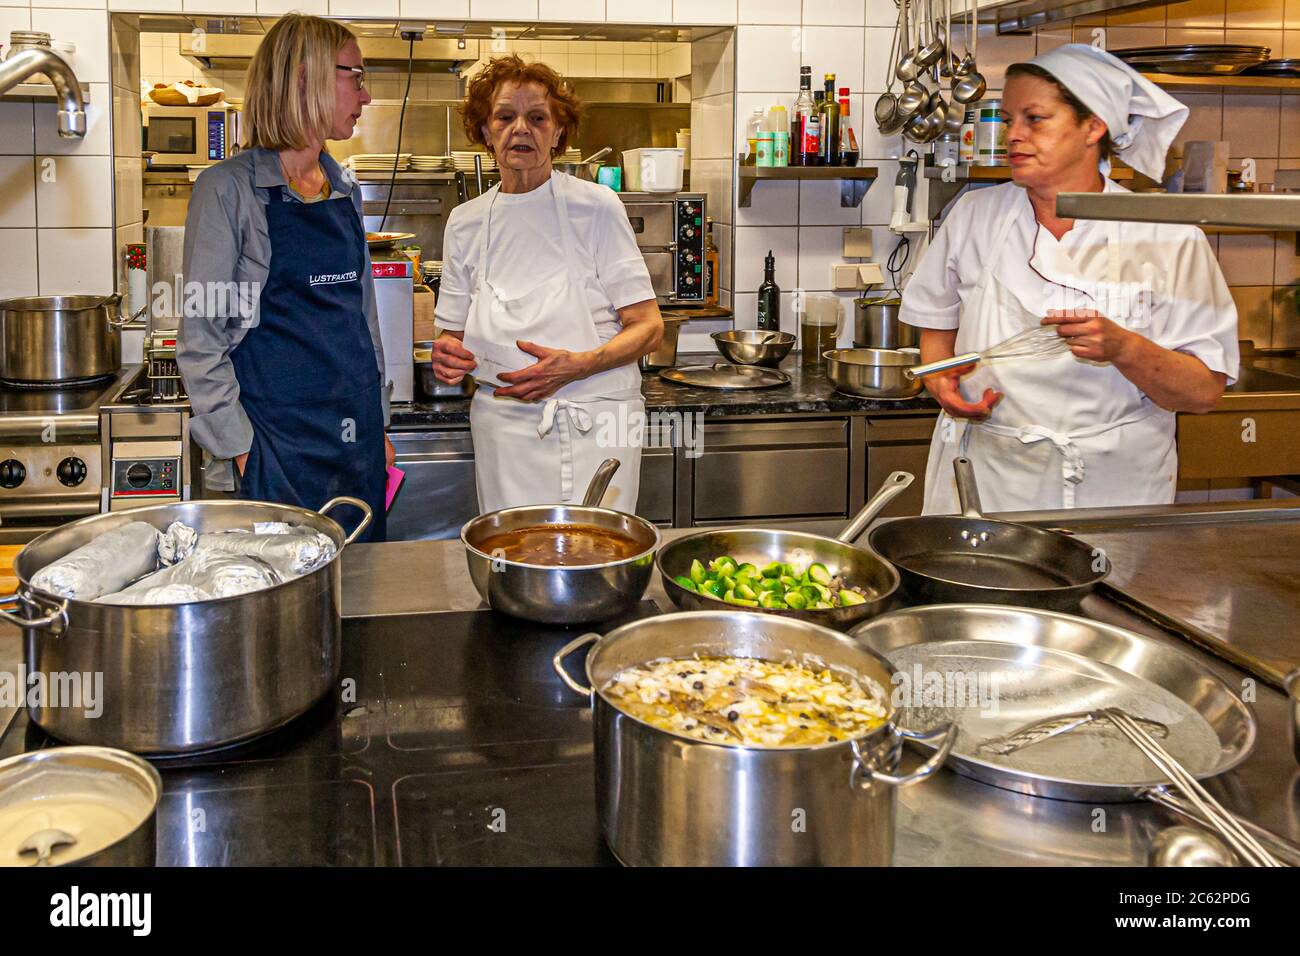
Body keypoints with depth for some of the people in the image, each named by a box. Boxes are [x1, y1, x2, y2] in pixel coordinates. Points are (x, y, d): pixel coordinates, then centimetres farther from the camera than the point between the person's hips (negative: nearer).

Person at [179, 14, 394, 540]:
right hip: (276, 444, -6)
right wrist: (240, 448, -14)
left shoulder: (345, 192, 12)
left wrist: (378, 426, 14)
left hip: (357, 438, 6)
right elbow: (200, 335, -9)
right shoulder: (231, 188, -8)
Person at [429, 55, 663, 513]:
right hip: (503, 424, 3)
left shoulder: (595, 207, -3)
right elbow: (457, 333, 15)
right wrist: (449, 355, -8)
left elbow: (648, 327, -4)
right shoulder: (465, 222, 7)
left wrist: (576, 365, -20)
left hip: (593, 424, -2)